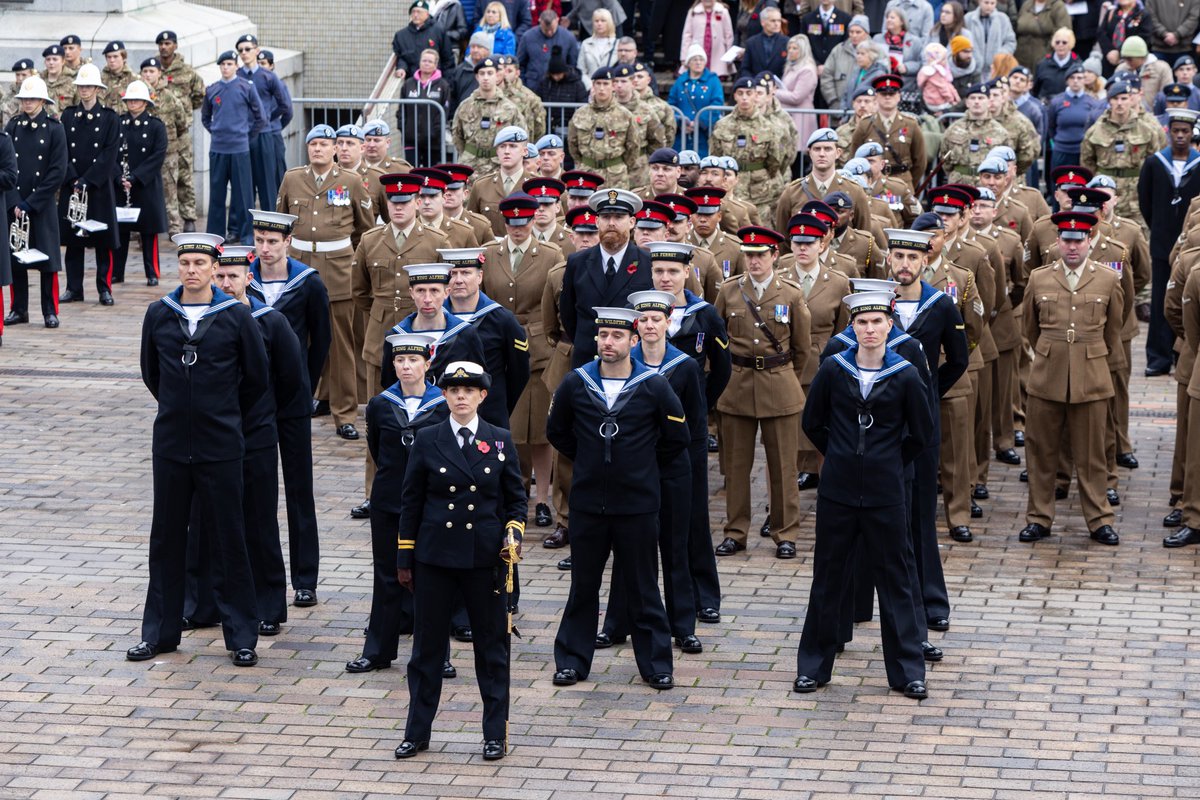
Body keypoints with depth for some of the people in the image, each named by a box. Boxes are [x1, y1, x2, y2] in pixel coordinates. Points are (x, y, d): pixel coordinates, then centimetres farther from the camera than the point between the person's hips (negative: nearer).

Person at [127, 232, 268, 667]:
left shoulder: (236, 316, -6)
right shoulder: (159, 314, 1)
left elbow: (256, 377, 4)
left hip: (220, 447, -3)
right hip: (171, 444, 3)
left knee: (228, 539, 3)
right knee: (166, 537, 10)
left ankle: (241, 635, 11)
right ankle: (160, 631, 20)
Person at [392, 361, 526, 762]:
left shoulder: (500, 441, 3)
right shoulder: (427, 440, 2)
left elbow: (516, 498, 10)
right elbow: (411, 502, 5)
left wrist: (513, 533, -9)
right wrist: (404, 559, 4)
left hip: (485, 559, 0)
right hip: (435, 557, 0)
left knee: (492, 645, 5)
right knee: (428, 645, 6)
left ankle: (496, 733, 14)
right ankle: (417, 732, 16)